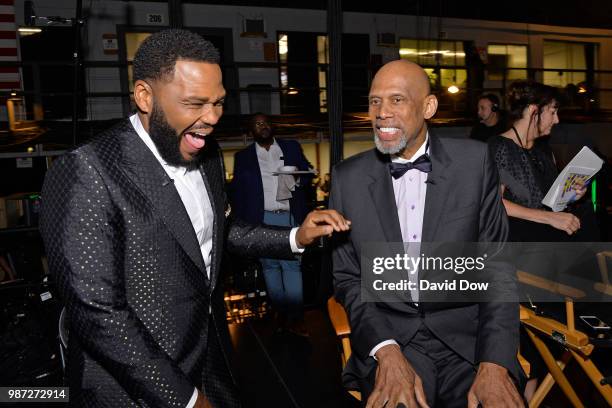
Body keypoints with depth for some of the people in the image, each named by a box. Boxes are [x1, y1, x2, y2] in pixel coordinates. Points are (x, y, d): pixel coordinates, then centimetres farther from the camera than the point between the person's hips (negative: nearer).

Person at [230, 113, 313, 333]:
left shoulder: (292, 147, 11)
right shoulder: (243, 157, 9)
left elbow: (308, 173, 14)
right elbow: (237, 192, 8)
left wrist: (298, 179, -10)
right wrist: (241, 224, 0)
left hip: (290, 216, 0)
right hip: (262, 220, 1)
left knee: (292, 265, -5)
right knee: (270, 266, 6)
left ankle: (294, 317, -1)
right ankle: (282, 312, 17)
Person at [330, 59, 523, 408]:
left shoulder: (474, 162, -2)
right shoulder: (348, 179, 0)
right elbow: (347, 278, 2)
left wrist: (496, 364, -13)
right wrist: (386, 351, -14)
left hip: (468, 339, 1)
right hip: (386, 337, 0)